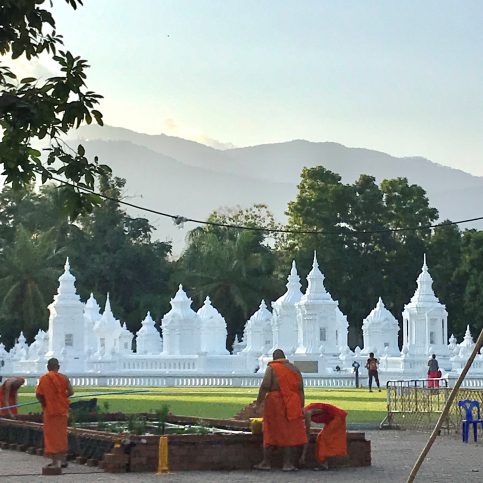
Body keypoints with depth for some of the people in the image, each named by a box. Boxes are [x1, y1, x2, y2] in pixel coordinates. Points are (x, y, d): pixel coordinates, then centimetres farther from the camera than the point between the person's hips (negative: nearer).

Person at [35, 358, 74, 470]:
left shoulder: (43, 378, -4)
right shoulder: (64, 378, -2)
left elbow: (38, 394, -8)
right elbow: (71, 392, -7)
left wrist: (44, 404, 7)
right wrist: (62, 397, 10)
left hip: (50, 410, -2)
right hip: (62, 410, 2)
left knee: (51, 435, 3)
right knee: (62, 434, 13)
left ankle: (55, 461, -1)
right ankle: (63, 459, 17)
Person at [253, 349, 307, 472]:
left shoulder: (271, 368, -2)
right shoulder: (294, 369, 11)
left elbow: (265, 386, -12)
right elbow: (301, 389, 8)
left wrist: (258, 402, -7)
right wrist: (301, 406, 11)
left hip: (275, 403, -3)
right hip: (292, 405, 3)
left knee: (271, 433, 5)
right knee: (289, 433, 5)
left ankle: (266, 462, 10)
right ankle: (288, 463, 3)